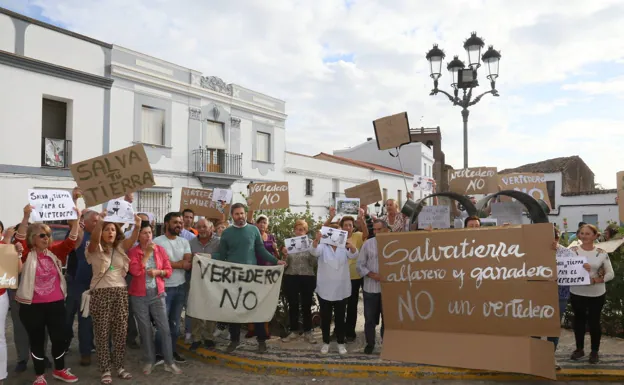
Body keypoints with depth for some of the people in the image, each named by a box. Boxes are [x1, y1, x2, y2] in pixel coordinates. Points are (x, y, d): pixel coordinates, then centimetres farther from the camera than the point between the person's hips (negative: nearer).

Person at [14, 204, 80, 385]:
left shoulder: (54, 252, 5)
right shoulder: (27, 254, -5)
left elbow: (70, 241, -3)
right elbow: (20, 239, -21)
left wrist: (76, 220, -15)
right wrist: (26, 217, -35)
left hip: (56, 304, 3)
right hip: (32, 306, -3)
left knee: (60, 337, 10)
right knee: (36, 340, 9)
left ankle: (59, 369, 30)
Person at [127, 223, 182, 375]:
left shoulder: (160, 249, 3)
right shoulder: (133, 252, -4)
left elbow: (169, 270, 4)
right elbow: (135, 271, -18)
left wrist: (157, 271, -15)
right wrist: (147, 253, -16)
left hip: (158, 294, 2)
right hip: (139, 296, -1)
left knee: (165, 328, -1)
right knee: (145, 330, 7)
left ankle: (169, 362, 8)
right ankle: (149, 361, 21)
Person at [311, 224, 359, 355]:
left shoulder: (344, 247, 1)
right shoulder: (323, 247, -1)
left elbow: (354, 255, -18)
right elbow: (314, 251, -23)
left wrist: (351, 246, -42)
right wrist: (316, 240, -46)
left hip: (341, 290, 1)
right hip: (325, 290, 0)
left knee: (340, 318, 9)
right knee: (325, 317, 9)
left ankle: (341, 343, 21)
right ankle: (326, 342, 22)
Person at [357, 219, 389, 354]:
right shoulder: (368, 244, 1)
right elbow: (360, 265, 1)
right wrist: (372, 275, -11)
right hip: (370, 287, 1)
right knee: (369, 318, 9)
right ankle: (370, 343, 24)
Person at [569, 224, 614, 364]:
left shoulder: (602, 253, -3)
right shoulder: (572, 251, -4)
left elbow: (610, 274, -3)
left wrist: (595, 280, -17)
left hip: (597, 294, -1)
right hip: (577, 292, 1)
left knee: (594, 321, 8)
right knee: (579, 320, 13)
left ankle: (594, 351, 24)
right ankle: (579, 348, 29)